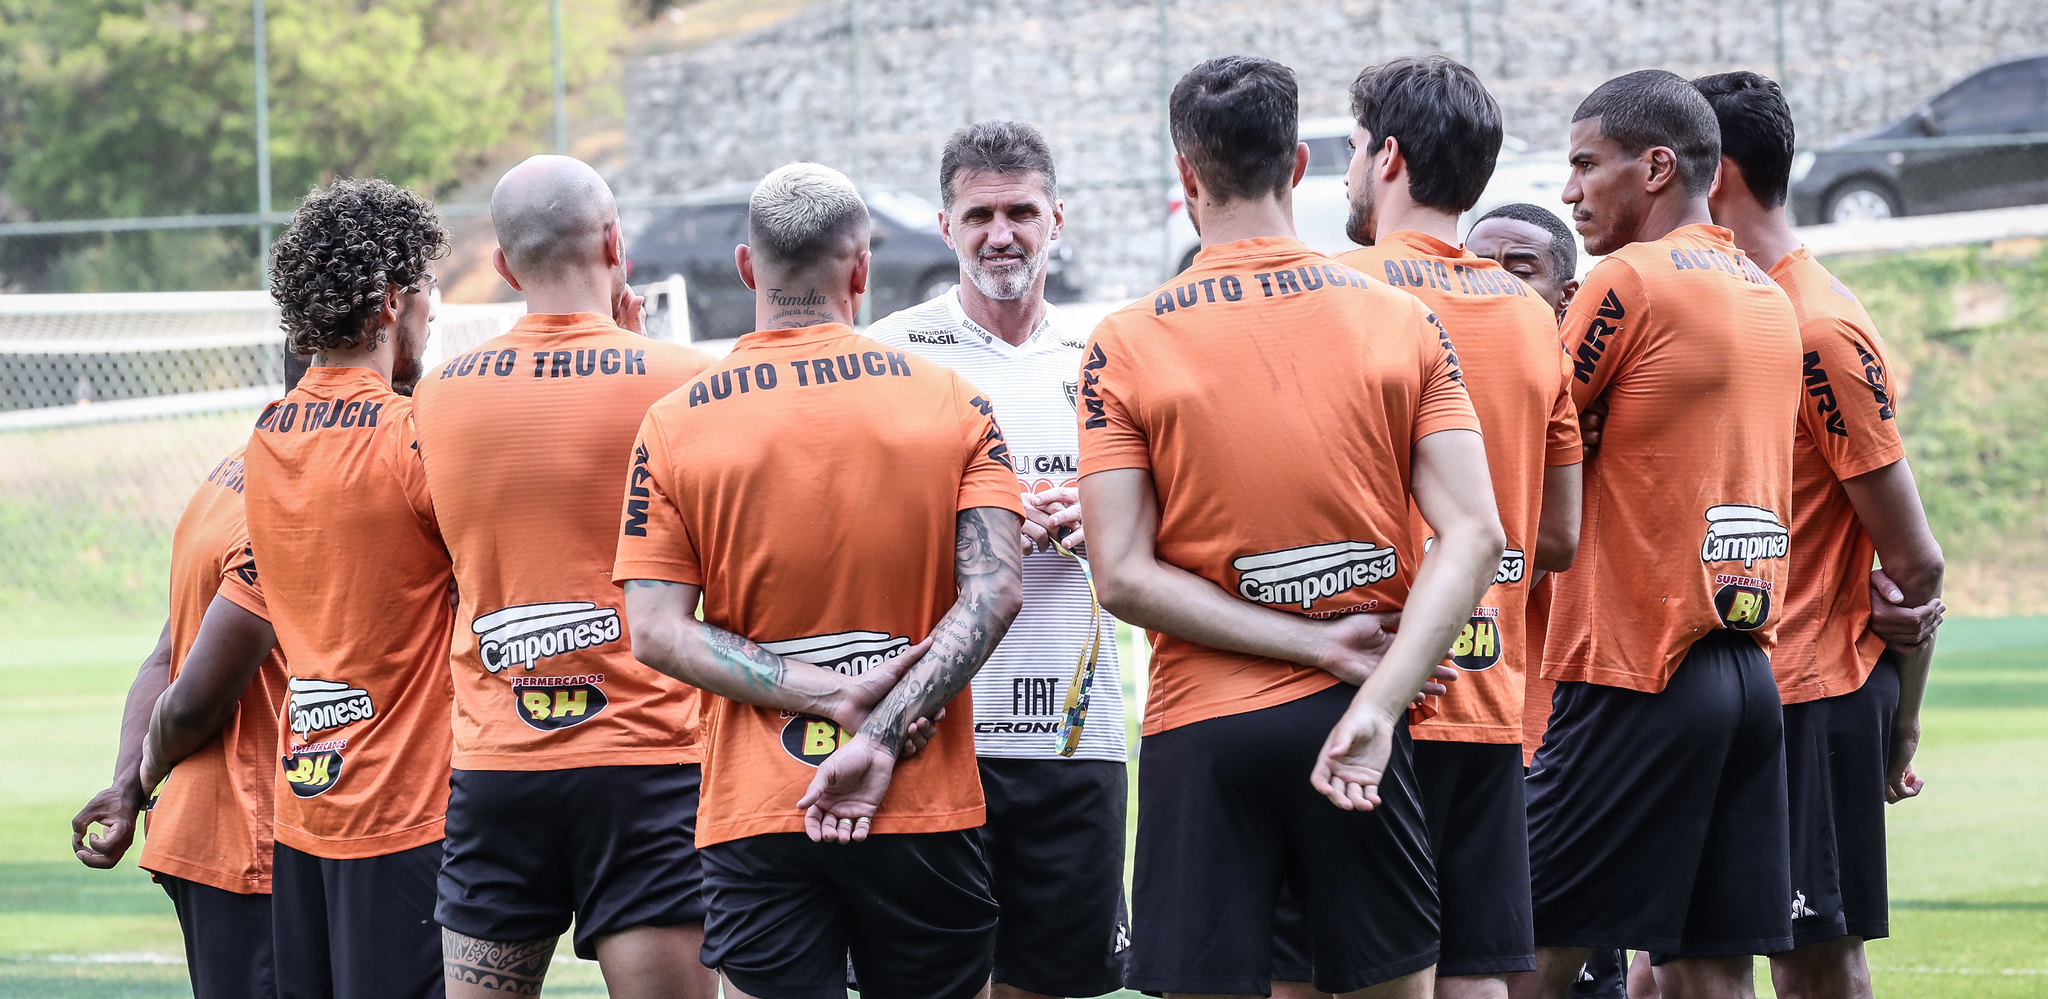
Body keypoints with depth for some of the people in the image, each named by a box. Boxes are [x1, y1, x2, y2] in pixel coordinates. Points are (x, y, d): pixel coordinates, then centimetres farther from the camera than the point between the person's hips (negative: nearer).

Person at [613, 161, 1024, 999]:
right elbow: (993, 592, -9)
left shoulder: (675, 426, 0)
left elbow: (656, 633, -5)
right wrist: (881, 735, -14)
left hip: (755, 819, -1)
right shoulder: (952, 404, 1)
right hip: (926, 811, 1)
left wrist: (832, 697, -9)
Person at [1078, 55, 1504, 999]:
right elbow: (1474, 535, -8)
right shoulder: (1401, 322, 2)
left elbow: (1123, 578, -9)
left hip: (1202, 724, -2)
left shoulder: (1125, 345, -3)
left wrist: (1319, 644, -9)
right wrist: (1375, 701, -15)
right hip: (1350, 720, 2)